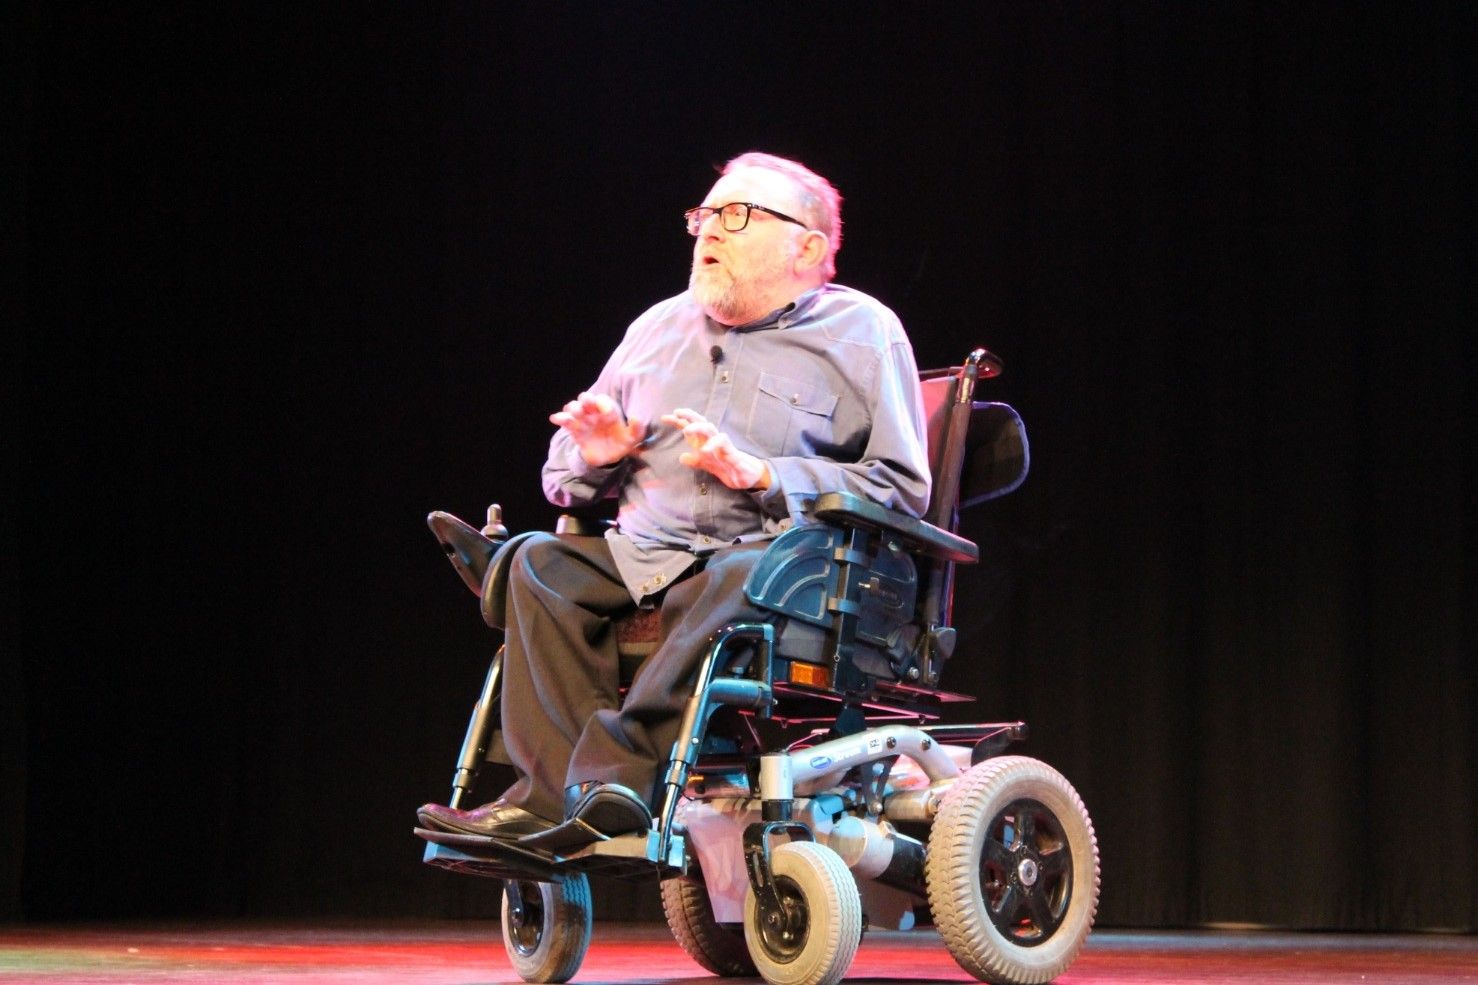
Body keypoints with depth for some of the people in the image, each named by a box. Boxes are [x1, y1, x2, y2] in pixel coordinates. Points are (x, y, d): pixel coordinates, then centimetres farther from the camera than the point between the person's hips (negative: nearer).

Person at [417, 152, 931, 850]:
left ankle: (604, 785, -43)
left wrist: (759, 473, -14)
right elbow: (561, 477, 26)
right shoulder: (659, 328, 22)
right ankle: (551, 791, -35)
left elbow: (902, 487, -4)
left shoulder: (862, 334, 7)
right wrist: (596, 456, 0)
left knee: (735, 584, -38)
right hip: (645, 553, 5)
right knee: (542, 564, -23)